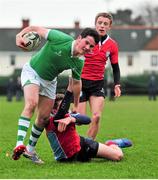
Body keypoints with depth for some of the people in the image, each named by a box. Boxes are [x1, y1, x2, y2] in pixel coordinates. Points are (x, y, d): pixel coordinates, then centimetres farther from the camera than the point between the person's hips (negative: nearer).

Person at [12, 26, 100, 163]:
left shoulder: (79, 63, -12)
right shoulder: (61, 39, -28)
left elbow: (76, 83, 5)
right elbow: (37, 29, -19)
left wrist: (76, 107, 13)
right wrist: (20, 35, -37)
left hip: (49, 82, 6)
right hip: (32, 71, -6)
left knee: (44, 117, 5)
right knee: (31, 104, -28)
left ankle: (30, 148, 26)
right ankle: (19, 144, -38)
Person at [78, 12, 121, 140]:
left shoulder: (112, 45, 2)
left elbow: (115, 67, 13)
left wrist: (117, 85, -1)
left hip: (98, 84, 3)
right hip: (81, 81, -3)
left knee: (96, 116, -12)